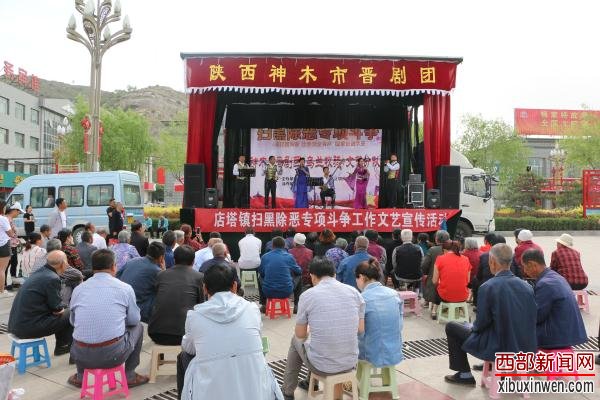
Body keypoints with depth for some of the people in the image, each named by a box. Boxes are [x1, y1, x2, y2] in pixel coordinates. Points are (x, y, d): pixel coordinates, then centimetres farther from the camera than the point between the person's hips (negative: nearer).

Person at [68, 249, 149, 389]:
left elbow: (73, 321, 17)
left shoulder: (78, 289, 3)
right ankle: (130, 376, 27)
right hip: (114, 355, -3)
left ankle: (80, 377, 38)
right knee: (138, 327, 25)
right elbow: (134, 320, 7)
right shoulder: (125, 288, -4)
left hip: (81, 356, 3)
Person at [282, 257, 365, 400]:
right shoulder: (354, 292, -2)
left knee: (296, 340, 29)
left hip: (321, 366, -4)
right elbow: (361, 329, 5)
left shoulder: (307, 295, -11)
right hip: (351, 363, 4)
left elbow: (300, 334, 1)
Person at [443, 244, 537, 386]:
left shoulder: (488, 287, -20)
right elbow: (530, 319, 6)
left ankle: (465, 374, 19)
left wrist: (472, 328, 9)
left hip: (499, 349, -6)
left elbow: (482, 323, -14)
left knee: (451, 327, 12)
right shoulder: (526, 286, -3)